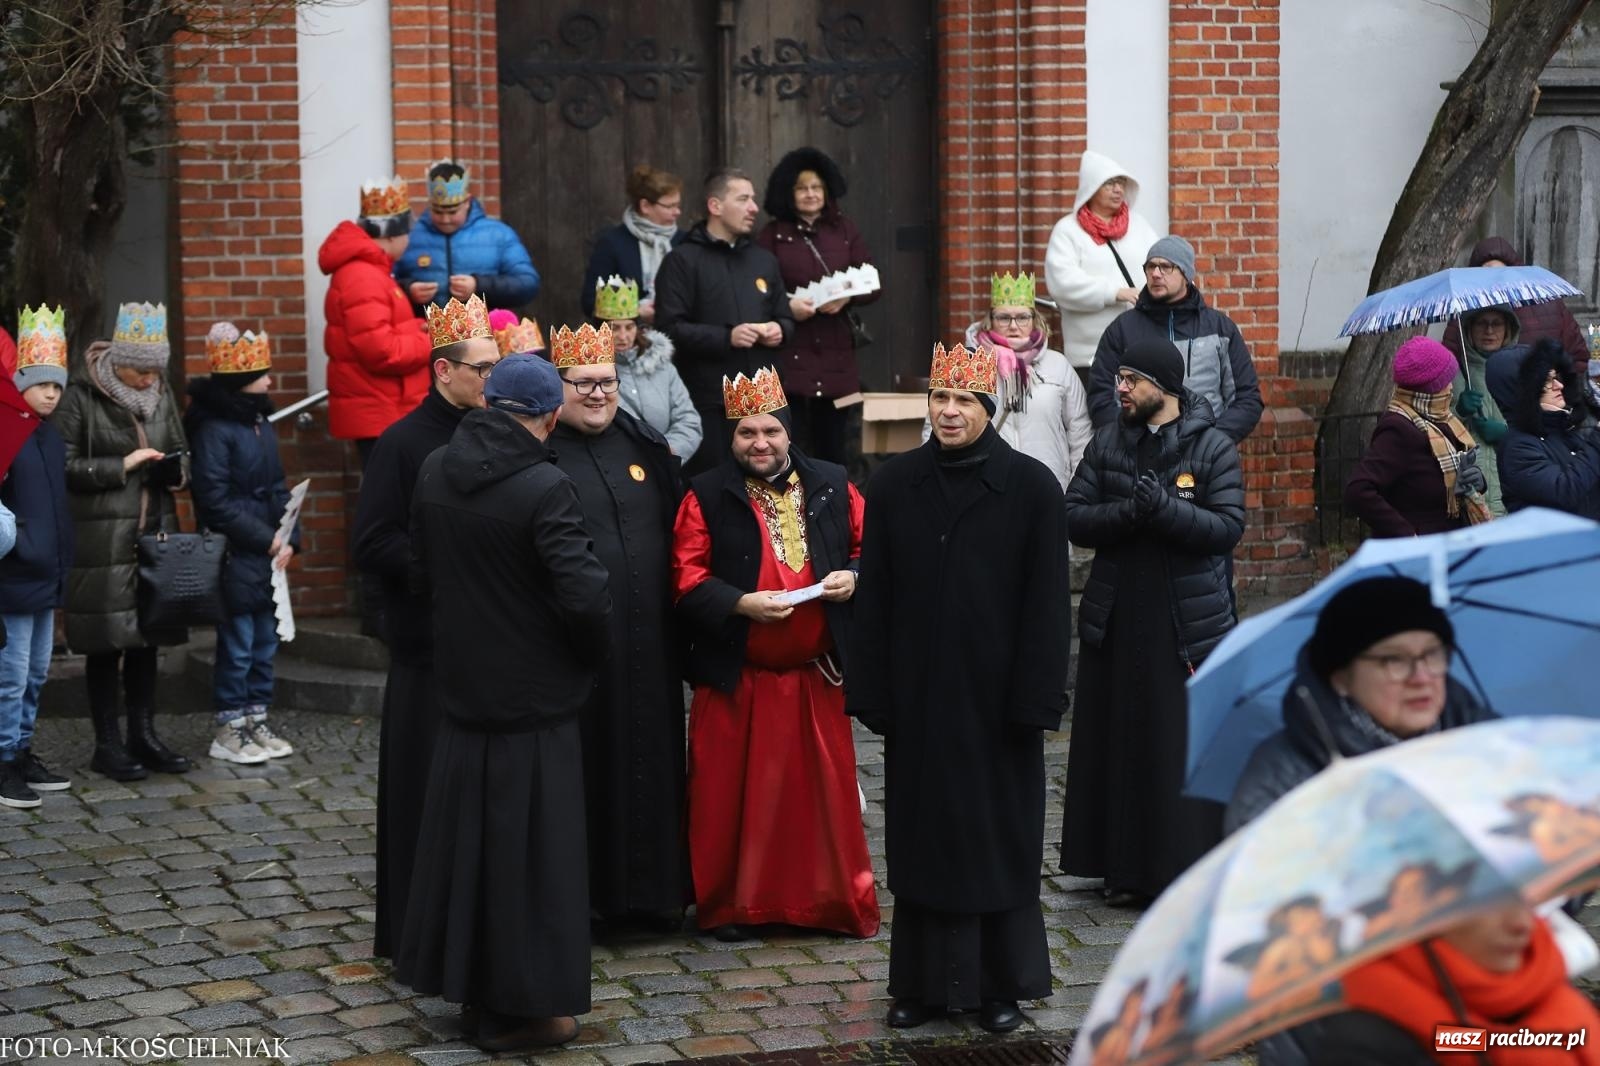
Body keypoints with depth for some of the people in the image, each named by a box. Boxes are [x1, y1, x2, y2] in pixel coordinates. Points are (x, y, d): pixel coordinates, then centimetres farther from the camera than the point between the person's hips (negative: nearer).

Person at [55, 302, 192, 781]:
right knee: (106, 641, 0)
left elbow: (181, 453, 20)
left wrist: (175, 468, -3)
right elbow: (64, 466, -10)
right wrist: (121, 466, -16)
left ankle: (144, 736, 19)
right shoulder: (81, 398, -8)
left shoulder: (162, 395, 9)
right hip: (103, 538, -5)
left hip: (156, 533, 5)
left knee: (147, 637, 10)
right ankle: (107, 744, 9)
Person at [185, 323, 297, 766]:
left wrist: (288, 538, 2)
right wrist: (266, 539, -16)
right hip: (235, 557, -8)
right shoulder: (213, 429, -14)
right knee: (237, 645, -2)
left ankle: (255, 721, 23)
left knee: (265, 641, 13)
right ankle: (228, 732, 8)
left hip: (268, 554, 8)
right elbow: (216, 501, -17)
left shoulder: (260, 422, 12)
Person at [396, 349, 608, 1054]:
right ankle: (520, 1007, 12)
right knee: (527, 847, 4)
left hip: (461, 689, 6)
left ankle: (470, 985, 26)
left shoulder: (435, 471, -1)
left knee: (466, 836, 16)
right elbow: (586, 596, -24)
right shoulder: (543, 488, -21)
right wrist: (589, 654, -4)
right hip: (534, 698, -6)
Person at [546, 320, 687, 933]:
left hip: (646, 647, 5)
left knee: (650, 762, 10)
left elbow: (678, 533, 15)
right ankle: (586, 892, 11)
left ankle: (655, 887, 21)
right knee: (589, 766, 1)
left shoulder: (645, 447, 11)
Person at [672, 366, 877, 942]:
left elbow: (868, 546, 13)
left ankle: (837, 899, 19)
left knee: (825, 789, 7)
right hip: (736, 678, -2)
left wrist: (853, 577, -8)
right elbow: (687, 576, -5)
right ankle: (730, 904, 15)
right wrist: (741, 603, -19)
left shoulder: (832, 486, 6)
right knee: (734, 793, 3)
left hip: (816, 676, 2)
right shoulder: (707, 497, -1)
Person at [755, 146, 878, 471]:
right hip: (790, 357, -3)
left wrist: (847, 297, -11)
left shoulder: (844, 230, 12)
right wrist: (786, 306, -18)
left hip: (837, 357, 3)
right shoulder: (772, 235, 3)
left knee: (841, 450, 5)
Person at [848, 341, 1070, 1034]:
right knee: (923, 839, 9)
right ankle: (924, 982, 19)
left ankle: (1001, 984, 19)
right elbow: (874, 597, 3)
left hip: (994, 697, -2)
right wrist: (871, 692, -1)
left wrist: (1035, 701, -10)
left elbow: (1046, 604, -6)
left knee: (999, 838, 7)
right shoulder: (893, 485, 2)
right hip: (916, 698, 2)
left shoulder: (1032, 487, -5)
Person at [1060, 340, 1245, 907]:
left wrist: (1165, 508, -22)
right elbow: (1073, 517, 1)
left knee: (1187, 744, -3)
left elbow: (1229, 526, -10)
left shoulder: (1214, 448, -2)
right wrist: (1126, 512, -16)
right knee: (1119, 741, 7)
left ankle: (1191, 869, 6)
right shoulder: (1106, 444, 8)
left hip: (1188, 621, -4)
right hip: (1116, 619, 4)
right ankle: (1127, 866, 17)